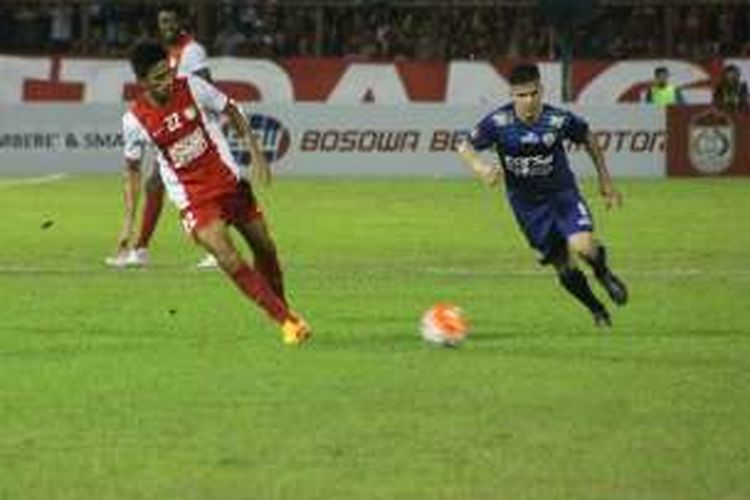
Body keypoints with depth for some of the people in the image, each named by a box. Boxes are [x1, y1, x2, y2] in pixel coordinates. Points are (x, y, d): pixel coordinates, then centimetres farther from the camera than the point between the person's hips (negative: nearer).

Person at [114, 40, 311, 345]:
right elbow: (132, 168, 3)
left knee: (264, 248, 12)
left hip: (228, 181, 3)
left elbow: (231, 112, 5)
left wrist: (256, 154, -2)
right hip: (193, 199, -3)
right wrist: (129, 219, 0)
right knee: (230, 261, -18)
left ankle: (283, 309, 36)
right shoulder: (135, 120, -12)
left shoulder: (191, 88, -10)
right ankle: (286, 321, -11)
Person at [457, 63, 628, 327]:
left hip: (562, 192, -1)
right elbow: (465, 148, -8)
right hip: (527, 204, 1)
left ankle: (603, 273, 12)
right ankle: (598, 311, 30)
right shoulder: (499, 122, -18)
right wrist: (480, 167, -31)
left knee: (582, 246, -25)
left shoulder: (559, 120, -16)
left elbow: (588, 139, 3)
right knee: (565, 268, 3)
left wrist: (605, 180, 7)